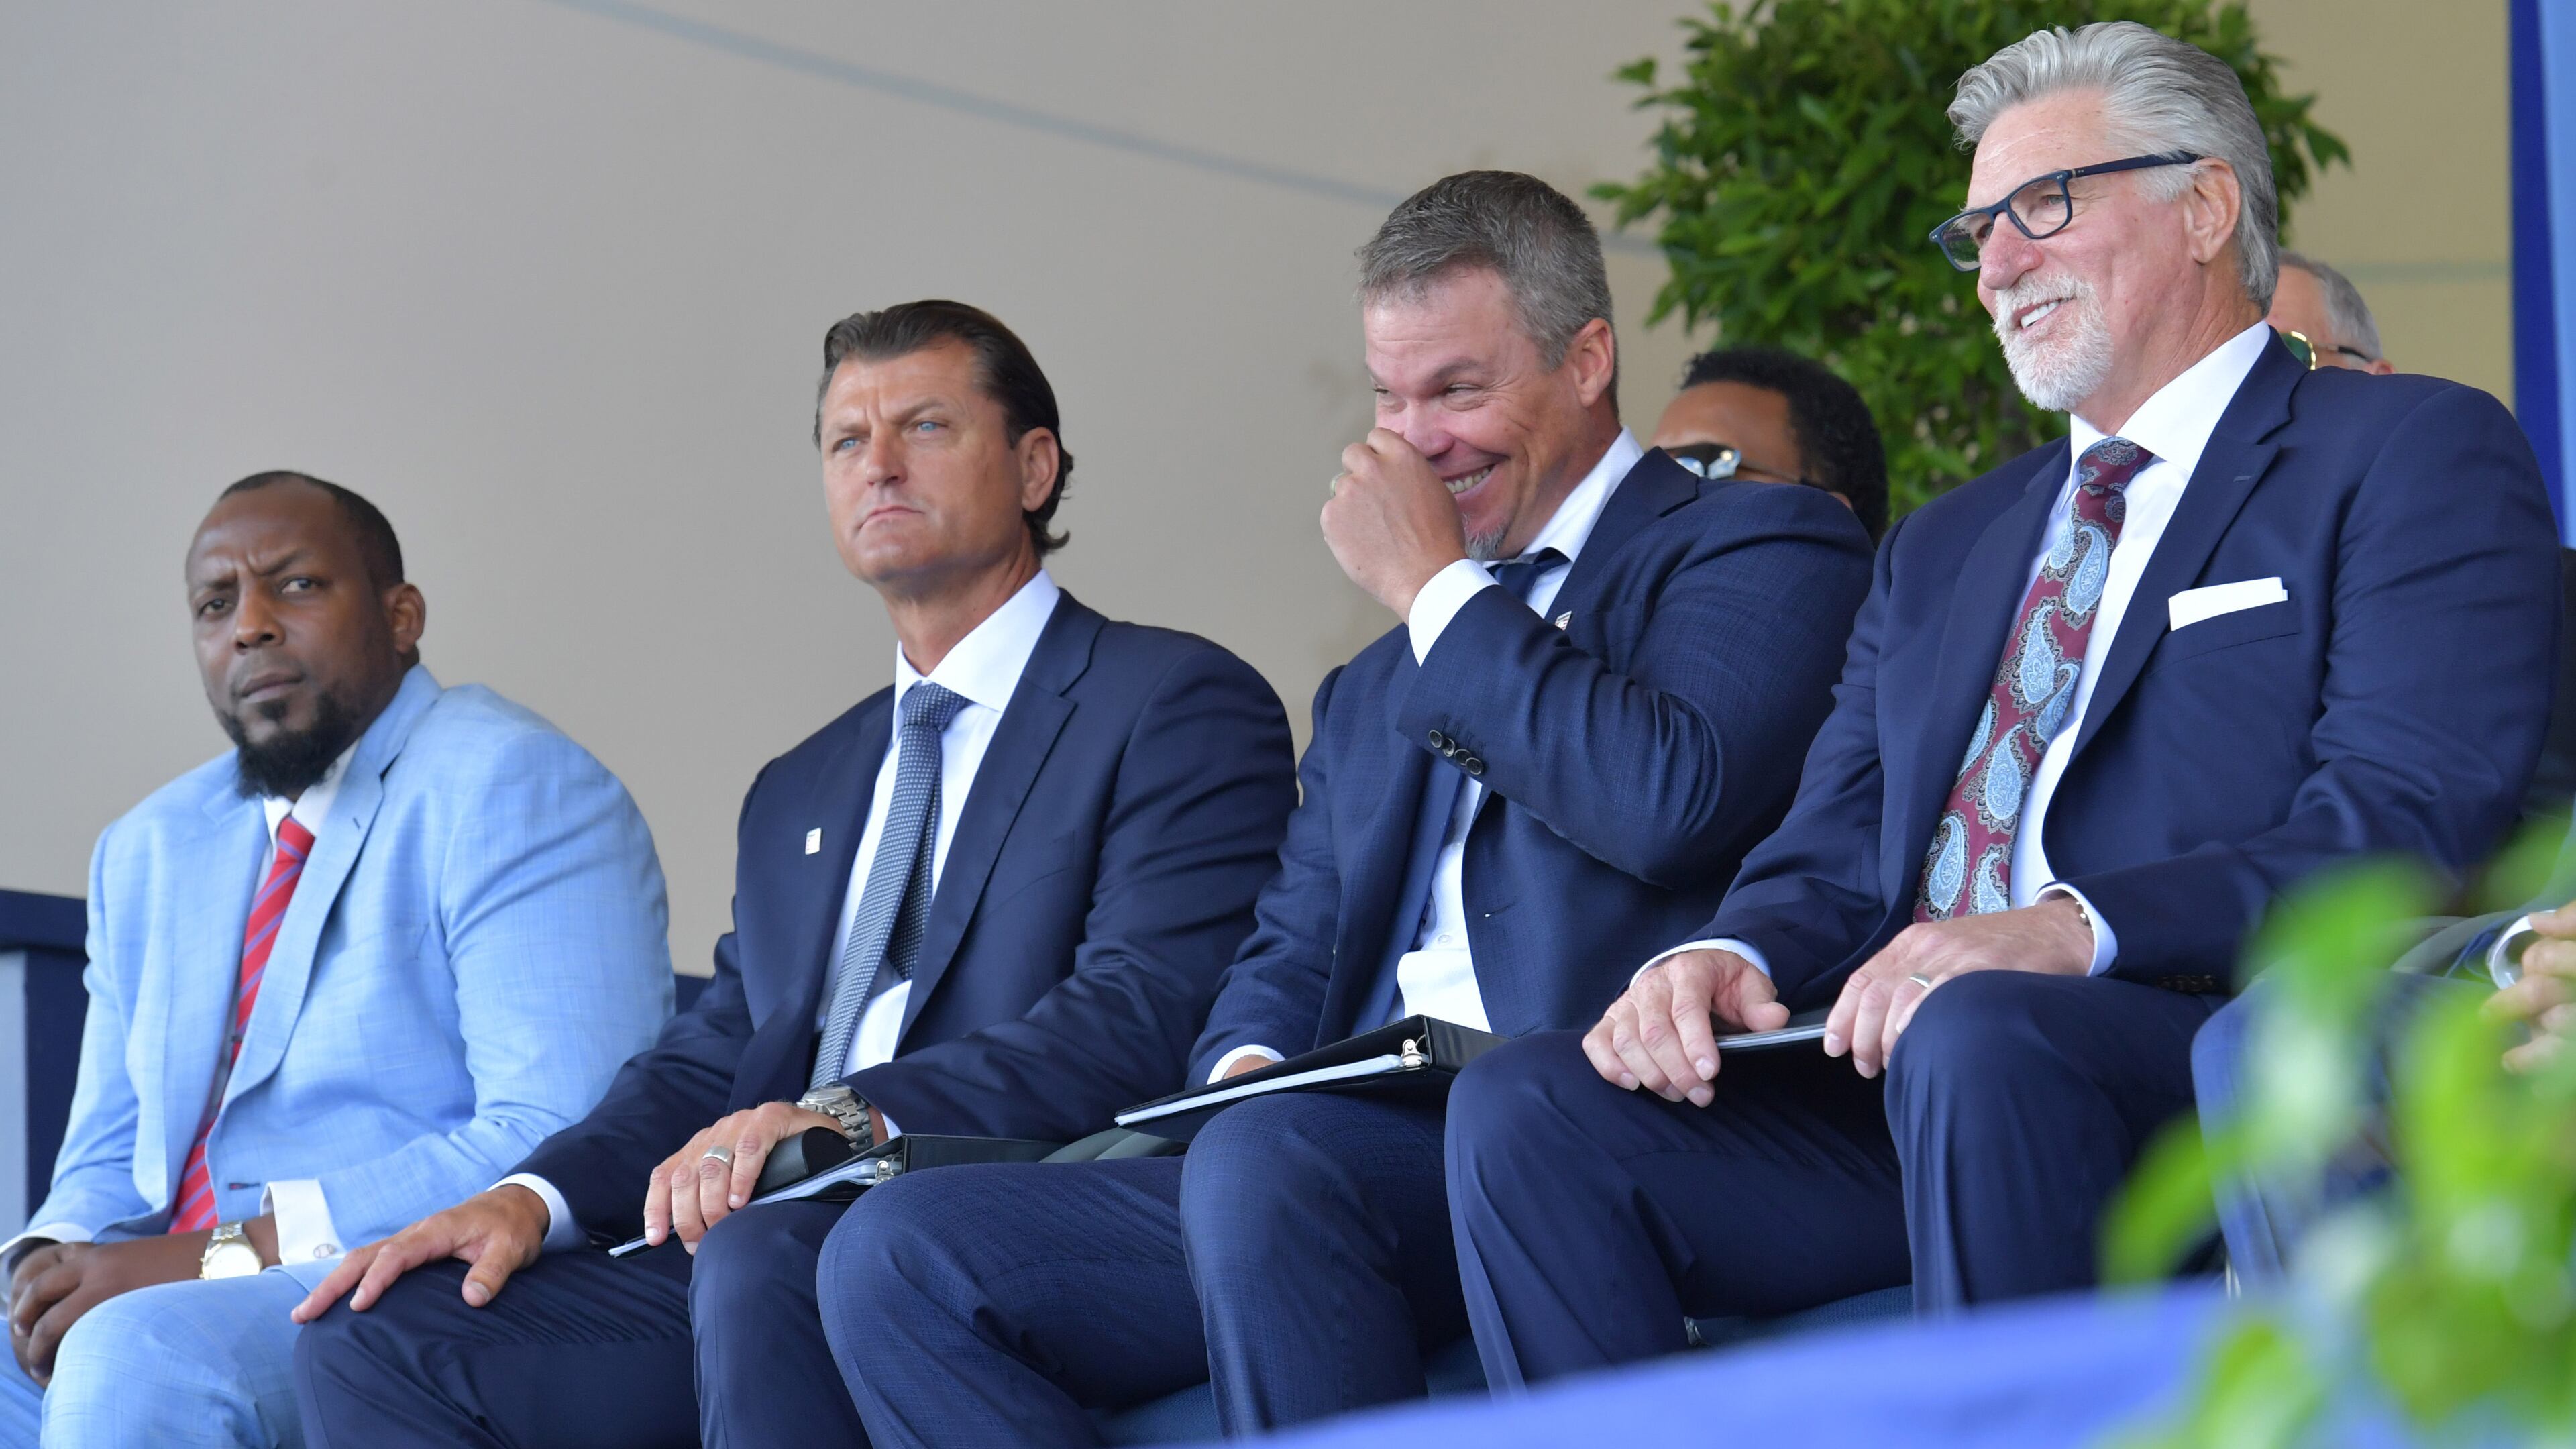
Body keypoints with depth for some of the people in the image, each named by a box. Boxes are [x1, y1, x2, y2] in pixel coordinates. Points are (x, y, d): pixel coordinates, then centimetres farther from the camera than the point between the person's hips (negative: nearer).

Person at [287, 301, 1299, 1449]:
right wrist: (535, 1197, 0)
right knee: (375, 1336, -14)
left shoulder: (1182, 705, 4)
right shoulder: (799, 795, 30)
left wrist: (854, 1118, -24)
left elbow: (1142, 1016, -11)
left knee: (766, 1258, -39)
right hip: (778, 1235, 7)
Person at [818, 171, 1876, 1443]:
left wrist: (1441, 590, -2)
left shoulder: (1765, 550, 7)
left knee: (1263, 1162, -38)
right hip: (1368, 1138, 8)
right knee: (894, 1255, -12)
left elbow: (1672, 802, -12)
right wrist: (1250, 1065, 0)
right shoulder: (1374, 691, 31)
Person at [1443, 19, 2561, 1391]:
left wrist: (2075, 929, -24)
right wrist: (1730, 958, -6)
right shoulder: (1943, 549, 29)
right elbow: (1837, 854, 20)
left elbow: (2408, 815, -9)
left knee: (1978, 1038, -37)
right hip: (1900, 1070, 6)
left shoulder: (2414, 455, 6)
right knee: (1527, 1109, -17)